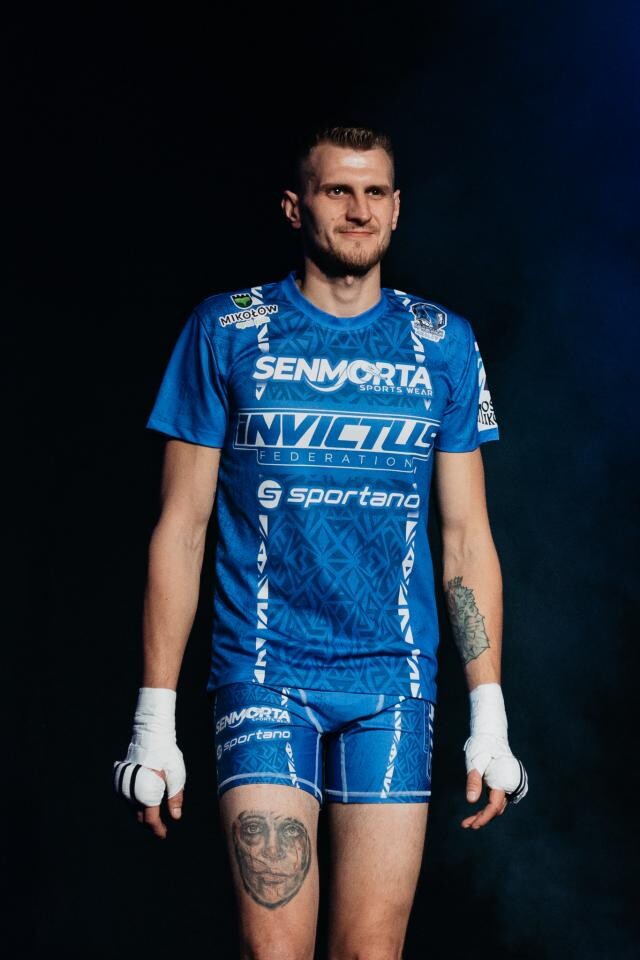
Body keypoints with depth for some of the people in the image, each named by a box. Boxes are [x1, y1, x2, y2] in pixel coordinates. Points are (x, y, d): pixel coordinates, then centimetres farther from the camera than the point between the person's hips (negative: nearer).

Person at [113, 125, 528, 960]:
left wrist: (489, 717, 5)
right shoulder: (226, 331, 3)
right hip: (265, 671, -2)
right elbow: (181, 527, 2)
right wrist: (155, 718, -2)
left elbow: (467, 534, 10)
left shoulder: (443, 344, 8)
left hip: (393, 680, 2)